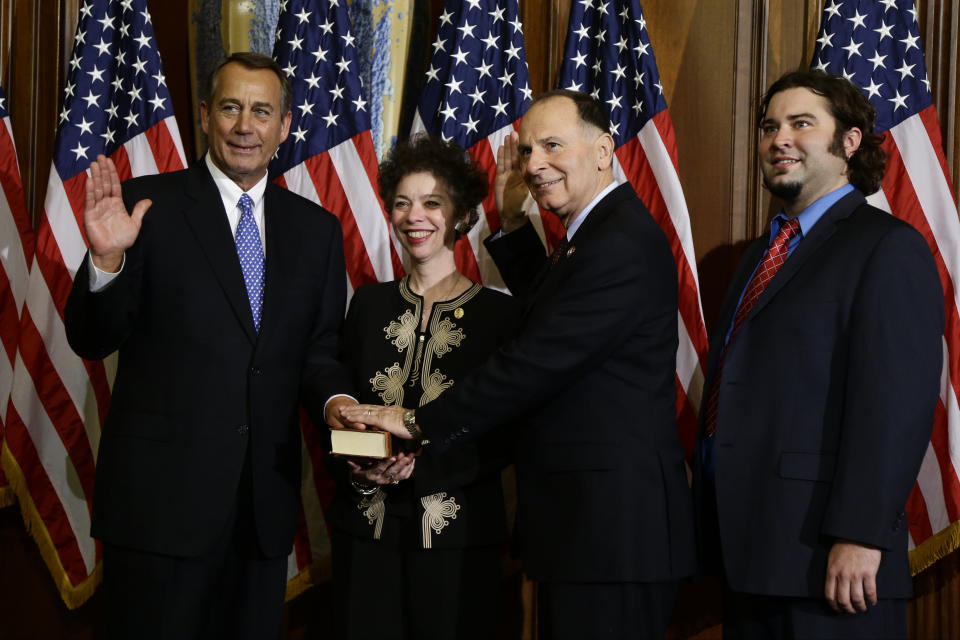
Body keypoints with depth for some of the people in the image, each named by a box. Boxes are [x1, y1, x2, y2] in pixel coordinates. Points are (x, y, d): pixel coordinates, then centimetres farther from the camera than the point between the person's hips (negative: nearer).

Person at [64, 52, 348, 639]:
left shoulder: (317, 230, 11)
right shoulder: (148, 205, -2)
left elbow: (319, 350, 11)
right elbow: (93, 341, -3)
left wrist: (338, 401, -10)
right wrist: (107, 259, -22)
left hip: (267, 499, 4)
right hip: (161, 495, -4)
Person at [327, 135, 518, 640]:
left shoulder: (499, 313, -2)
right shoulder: (369, 304, 9)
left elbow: (504, 439, -6)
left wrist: (420, 465, -18)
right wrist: (357, 464, -10)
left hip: (458, 532, -3)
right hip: (366, 527, 3)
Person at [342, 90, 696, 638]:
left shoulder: (622, 244, -18)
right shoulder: (600, 233, 15)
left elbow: (537, 361, -20)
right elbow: (548, 309, 30)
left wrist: (420, 422, -12)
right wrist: (513, 222, 19)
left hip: (613, 524, -10)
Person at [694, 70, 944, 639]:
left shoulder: (888, 247, -8)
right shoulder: (765, 251, 19)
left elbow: (896, 404, -17)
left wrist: (859, 536, -23)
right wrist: (719, 527, 15)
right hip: (748, 549, 8)